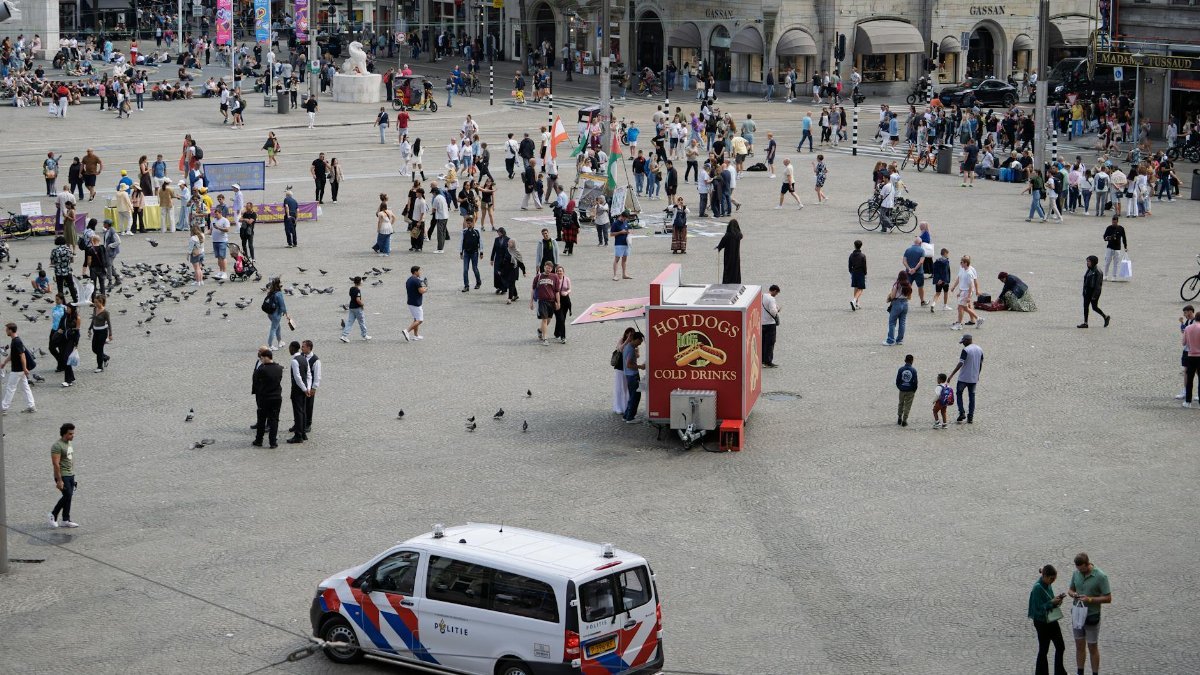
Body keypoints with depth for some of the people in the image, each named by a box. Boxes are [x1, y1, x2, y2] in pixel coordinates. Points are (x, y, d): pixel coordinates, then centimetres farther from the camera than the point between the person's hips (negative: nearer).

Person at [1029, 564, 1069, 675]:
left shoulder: (1048, 585, 2)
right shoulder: (1037, 588, -23)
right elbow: (1038, 608, -23)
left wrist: (1057, 599, -5)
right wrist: (1052, 602, -23)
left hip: (1052, 619, 8)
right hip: (1042, 623, -8)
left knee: (1060, 647, 16)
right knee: (1043, 650, 6)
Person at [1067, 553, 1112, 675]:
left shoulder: (1100, 576, -17)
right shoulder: (1076, 573, -1)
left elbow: (1108, 598, -15)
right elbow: (1070, 589, 12)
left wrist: (1090, 599, -25)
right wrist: (1072, 594, -12)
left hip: (1092, 617, -5)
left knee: (1092, 648, 6)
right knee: (1079, 646, 13)